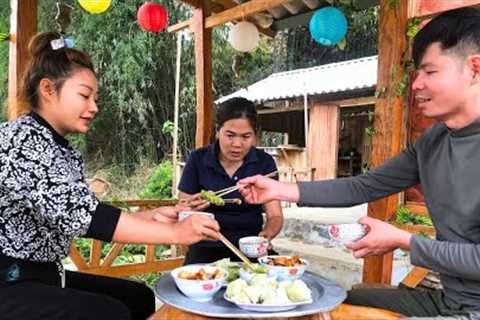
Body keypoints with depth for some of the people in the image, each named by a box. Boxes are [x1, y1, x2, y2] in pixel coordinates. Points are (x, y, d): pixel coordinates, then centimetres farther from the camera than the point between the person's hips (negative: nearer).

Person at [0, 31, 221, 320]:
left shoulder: (65, 151, 10)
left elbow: (83, 215, 6)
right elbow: (77, 213, -30)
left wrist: (150, 217, -7)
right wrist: (174, 233, -29)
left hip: (45, 275, 9)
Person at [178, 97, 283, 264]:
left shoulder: (264, 162, -1)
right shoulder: (198, 159, -4)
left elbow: (275, 216, 0)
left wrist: (266, 234, -23)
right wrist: (191, 208, -22)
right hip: (208, 246, -2)